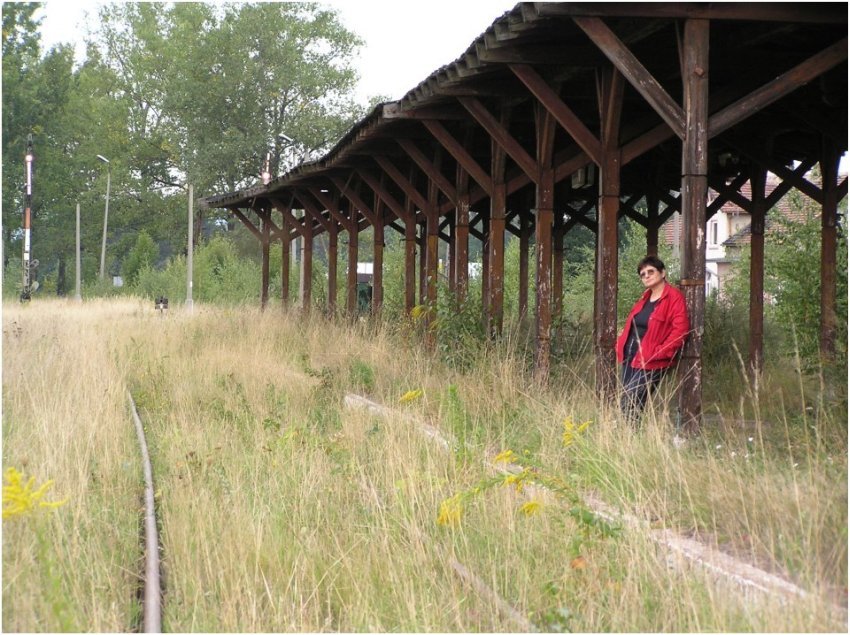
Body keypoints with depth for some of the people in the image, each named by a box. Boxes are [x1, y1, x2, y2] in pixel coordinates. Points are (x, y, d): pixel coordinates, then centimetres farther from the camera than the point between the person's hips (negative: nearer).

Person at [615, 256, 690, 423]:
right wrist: (622, 344, 10)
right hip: (630, 357, 8)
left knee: (628, 406, -15)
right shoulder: (646, 297, 17)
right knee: (626, 404, 5)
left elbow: (680, 330, -17)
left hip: (650, 362, -8)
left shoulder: (674, 297, -9)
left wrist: (658, 353, -19)